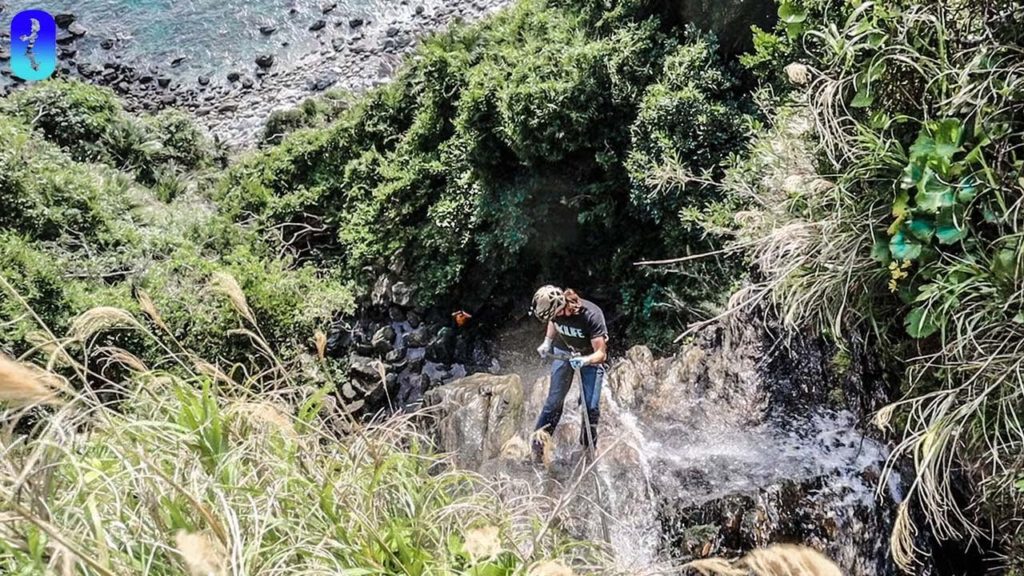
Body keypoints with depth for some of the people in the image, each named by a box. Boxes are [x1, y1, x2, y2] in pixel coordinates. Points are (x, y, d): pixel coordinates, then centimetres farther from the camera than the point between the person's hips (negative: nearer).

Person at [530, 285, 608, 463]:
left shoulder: (591, 315, -37)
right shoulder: (555, 310, -23)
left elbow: (601, 353, -32)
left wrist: (584, 360, -49)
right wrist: (547, 342, -5)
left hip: (591, 357, -3)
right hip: (563, 351, 3)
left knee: (591, 407, -5)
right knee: (554, 400, 1)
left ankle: (588, 449, 15)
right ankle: (537, 443, 13)